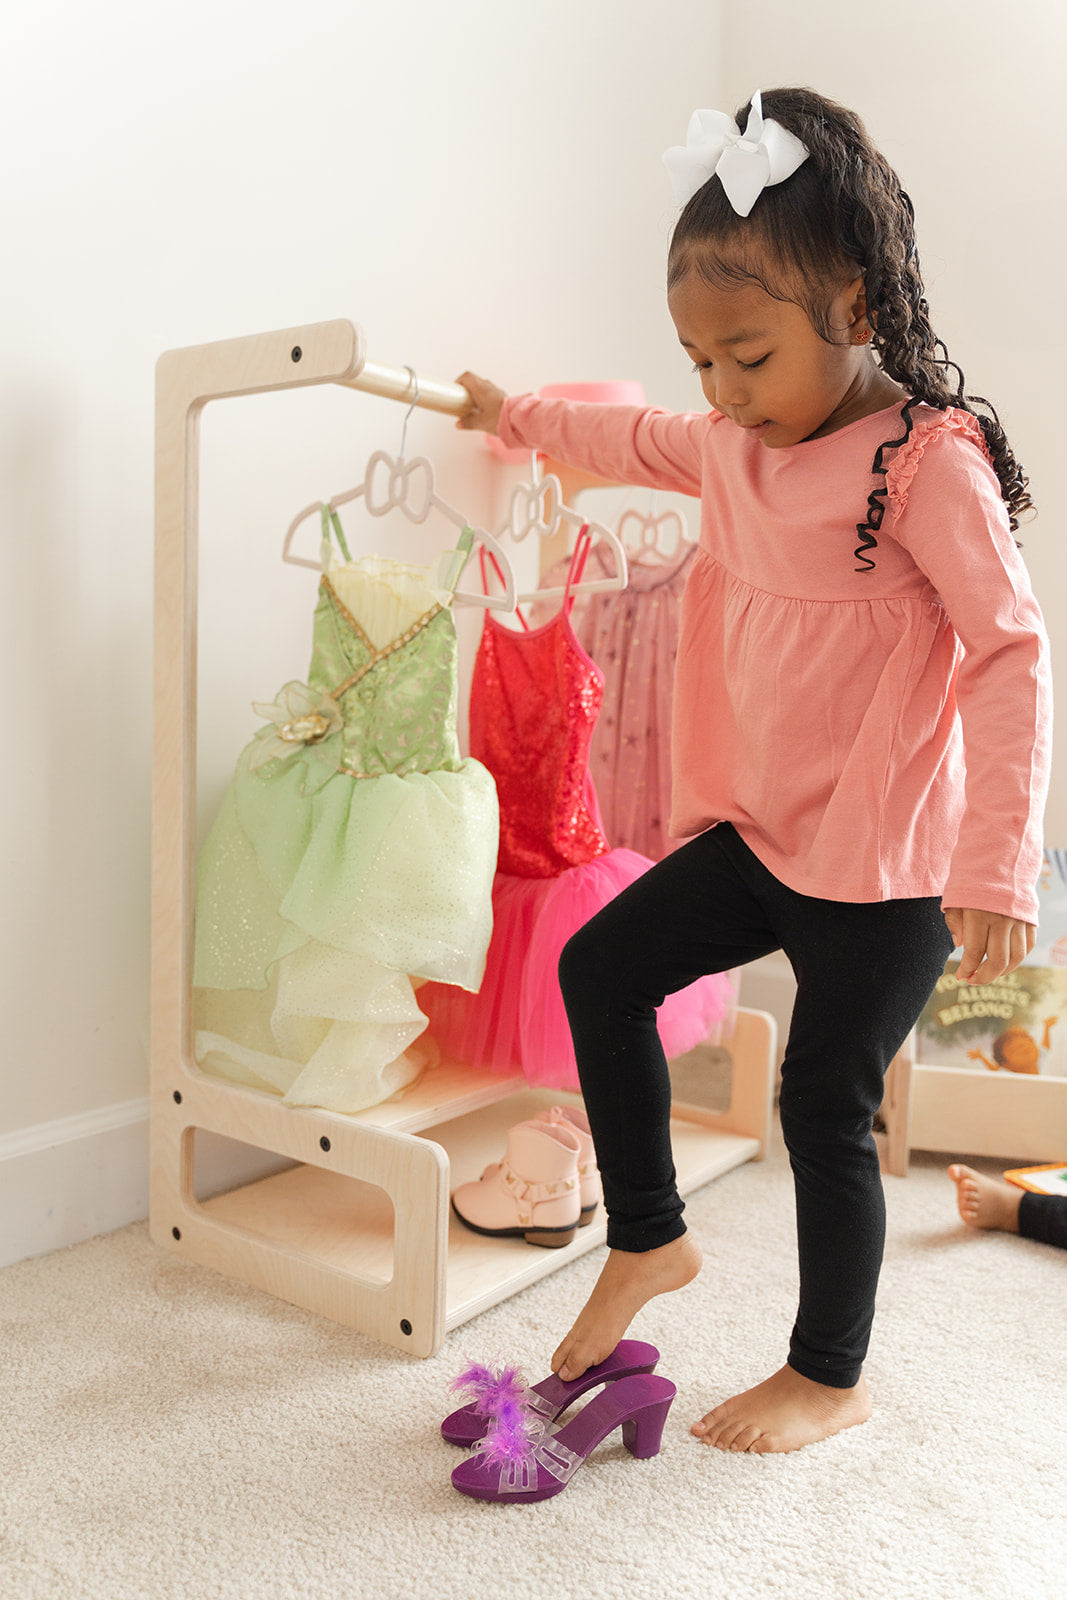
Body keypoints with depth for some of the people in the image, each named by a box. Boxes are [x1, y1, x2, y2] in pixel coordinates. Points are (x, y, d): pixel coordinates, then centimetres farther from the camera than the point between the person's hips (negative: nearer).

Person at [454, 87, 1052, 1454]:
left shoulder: (928, 458, -16)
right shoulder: (735, 444, 7)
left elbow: (1011, 651, -20)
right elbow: (639, 441, 29)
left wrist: (995, 868, -25)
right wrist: (517, 417, 42)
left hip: (890, 868, -7)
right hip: (763, 835, 8)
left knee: (825, 1108, 3)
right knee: (601, 965, 6)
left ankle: (829, 1377, 28)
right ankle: (646, 1240, 24)